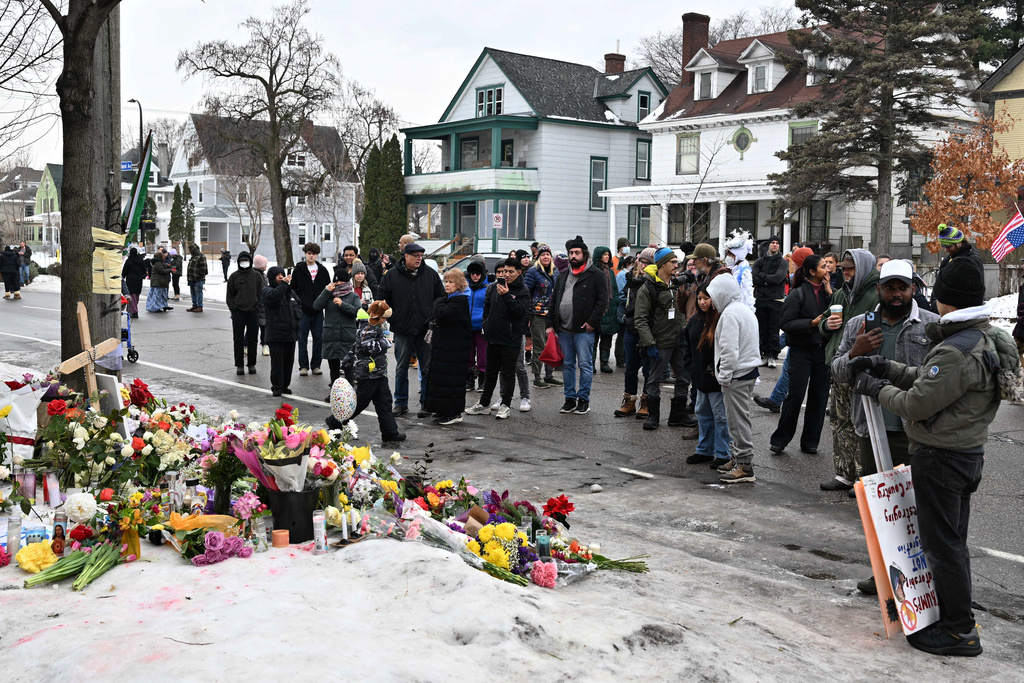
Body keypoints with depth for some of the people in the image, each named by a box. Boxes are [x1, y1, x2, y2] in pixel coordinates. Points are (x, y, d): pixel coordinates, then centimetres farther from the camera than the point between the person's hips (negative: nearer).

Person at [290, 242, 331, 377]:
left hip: (318, 310, 2)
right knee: (302, 339, 0)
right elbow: (293, 288, 3)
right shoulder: (299, 269, 3)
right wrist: (300, 302, -6)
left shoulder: (322, 270, 9)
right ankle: (303, 366, 6)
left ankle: (316, 365, 13)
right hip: (303, 310, -2)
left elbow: (328, 288, 14)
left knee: (318, 339, 4)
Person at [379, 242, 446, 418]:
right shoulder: (392, 275, 2)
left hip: (426, 330, 0)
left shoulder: (431, 274, 4)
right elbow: (382, 299, 7)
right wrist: (389, 318, -2)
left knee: (428, 368, 3)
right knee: (401, 368, 8)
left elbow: (441, 298, 10)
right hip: (402, 331, 0)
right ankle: (401, 403, 19)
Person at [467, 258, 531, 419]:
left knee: (508, 373, 4)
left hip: (511, 340, -5)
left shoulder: (522, 291, -6)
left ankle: (505, 406, 13)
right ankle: (484, 404, 23)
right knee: (490, 372, 14)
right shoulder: (493, 287, 7)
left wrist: (507, 295, -23)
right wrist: (486, 326, 9)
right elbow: (486, 308, 17)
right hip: (493, 338, 5)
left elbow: (521, 312, -18)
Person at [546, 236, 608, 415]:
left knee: (585, 365, -1)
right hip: (564, 330, 6)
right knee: (567, 365, 10)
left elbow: (602, 301, -7)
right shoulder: (562, 276, 16)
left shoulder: (596, 275, -2)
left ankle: (583, 399, 7)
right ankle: (570, 398, 19)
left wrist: (592, 322, -15)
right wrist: (551, 324, 10)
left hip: (584, 330, -6)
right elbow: (554, 301, 18)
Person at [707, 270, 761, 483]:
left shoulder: (730, 314, -15)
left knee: (738, 420, -6)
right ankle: (738, 458, 25)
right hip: (749, 370, 10)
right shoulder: (745, 310, 17)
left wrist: (725, 377, -15)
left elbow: (729, 349, -22)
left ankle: (745, 466, -2)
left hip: (737, 375, -10)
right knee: (739, 418, 17)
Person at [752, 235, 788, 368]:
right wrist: (768, 281, -10)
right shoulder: (760, 261, 11)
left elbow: (778, 278, -14)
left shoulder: (783, 262, 3)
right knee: (762, 329, 6)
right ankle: (764, 353, 13)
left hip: (776, 301, -3)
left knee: (774, 330, -3)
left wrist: (762, 275, -6)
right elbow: (753, 278, -2)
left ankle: (773, 355, 1)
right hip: (761, 300, 3)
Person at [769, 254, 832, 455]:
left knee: (819, 396, 6)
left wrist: (830, 291, -6)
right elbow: (787, 324, -11)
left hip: (822, 350, 5)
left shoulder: (826, 292, 9)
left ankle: (810, 442, 17)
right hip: (801, 350, -5)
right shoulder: (797, 294, -6)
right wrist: (812, 323, -20)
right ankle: (779, 440, 8)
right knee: (796, 394, -5)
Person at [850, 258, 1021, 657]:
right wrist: (886, 368, 10)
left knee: (941, 543, 2)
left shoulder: (957, 351, -26)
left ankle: (959, 630, 11)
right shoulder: (986, 339, 7)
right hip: (968, 453, 10)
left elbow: (916, 404, -22)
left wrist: (877, 388, -6)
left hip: (941, 458, -10)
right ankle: (953, 615, 33)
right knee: (952, 540, 20)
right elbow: (931, 379, 13)